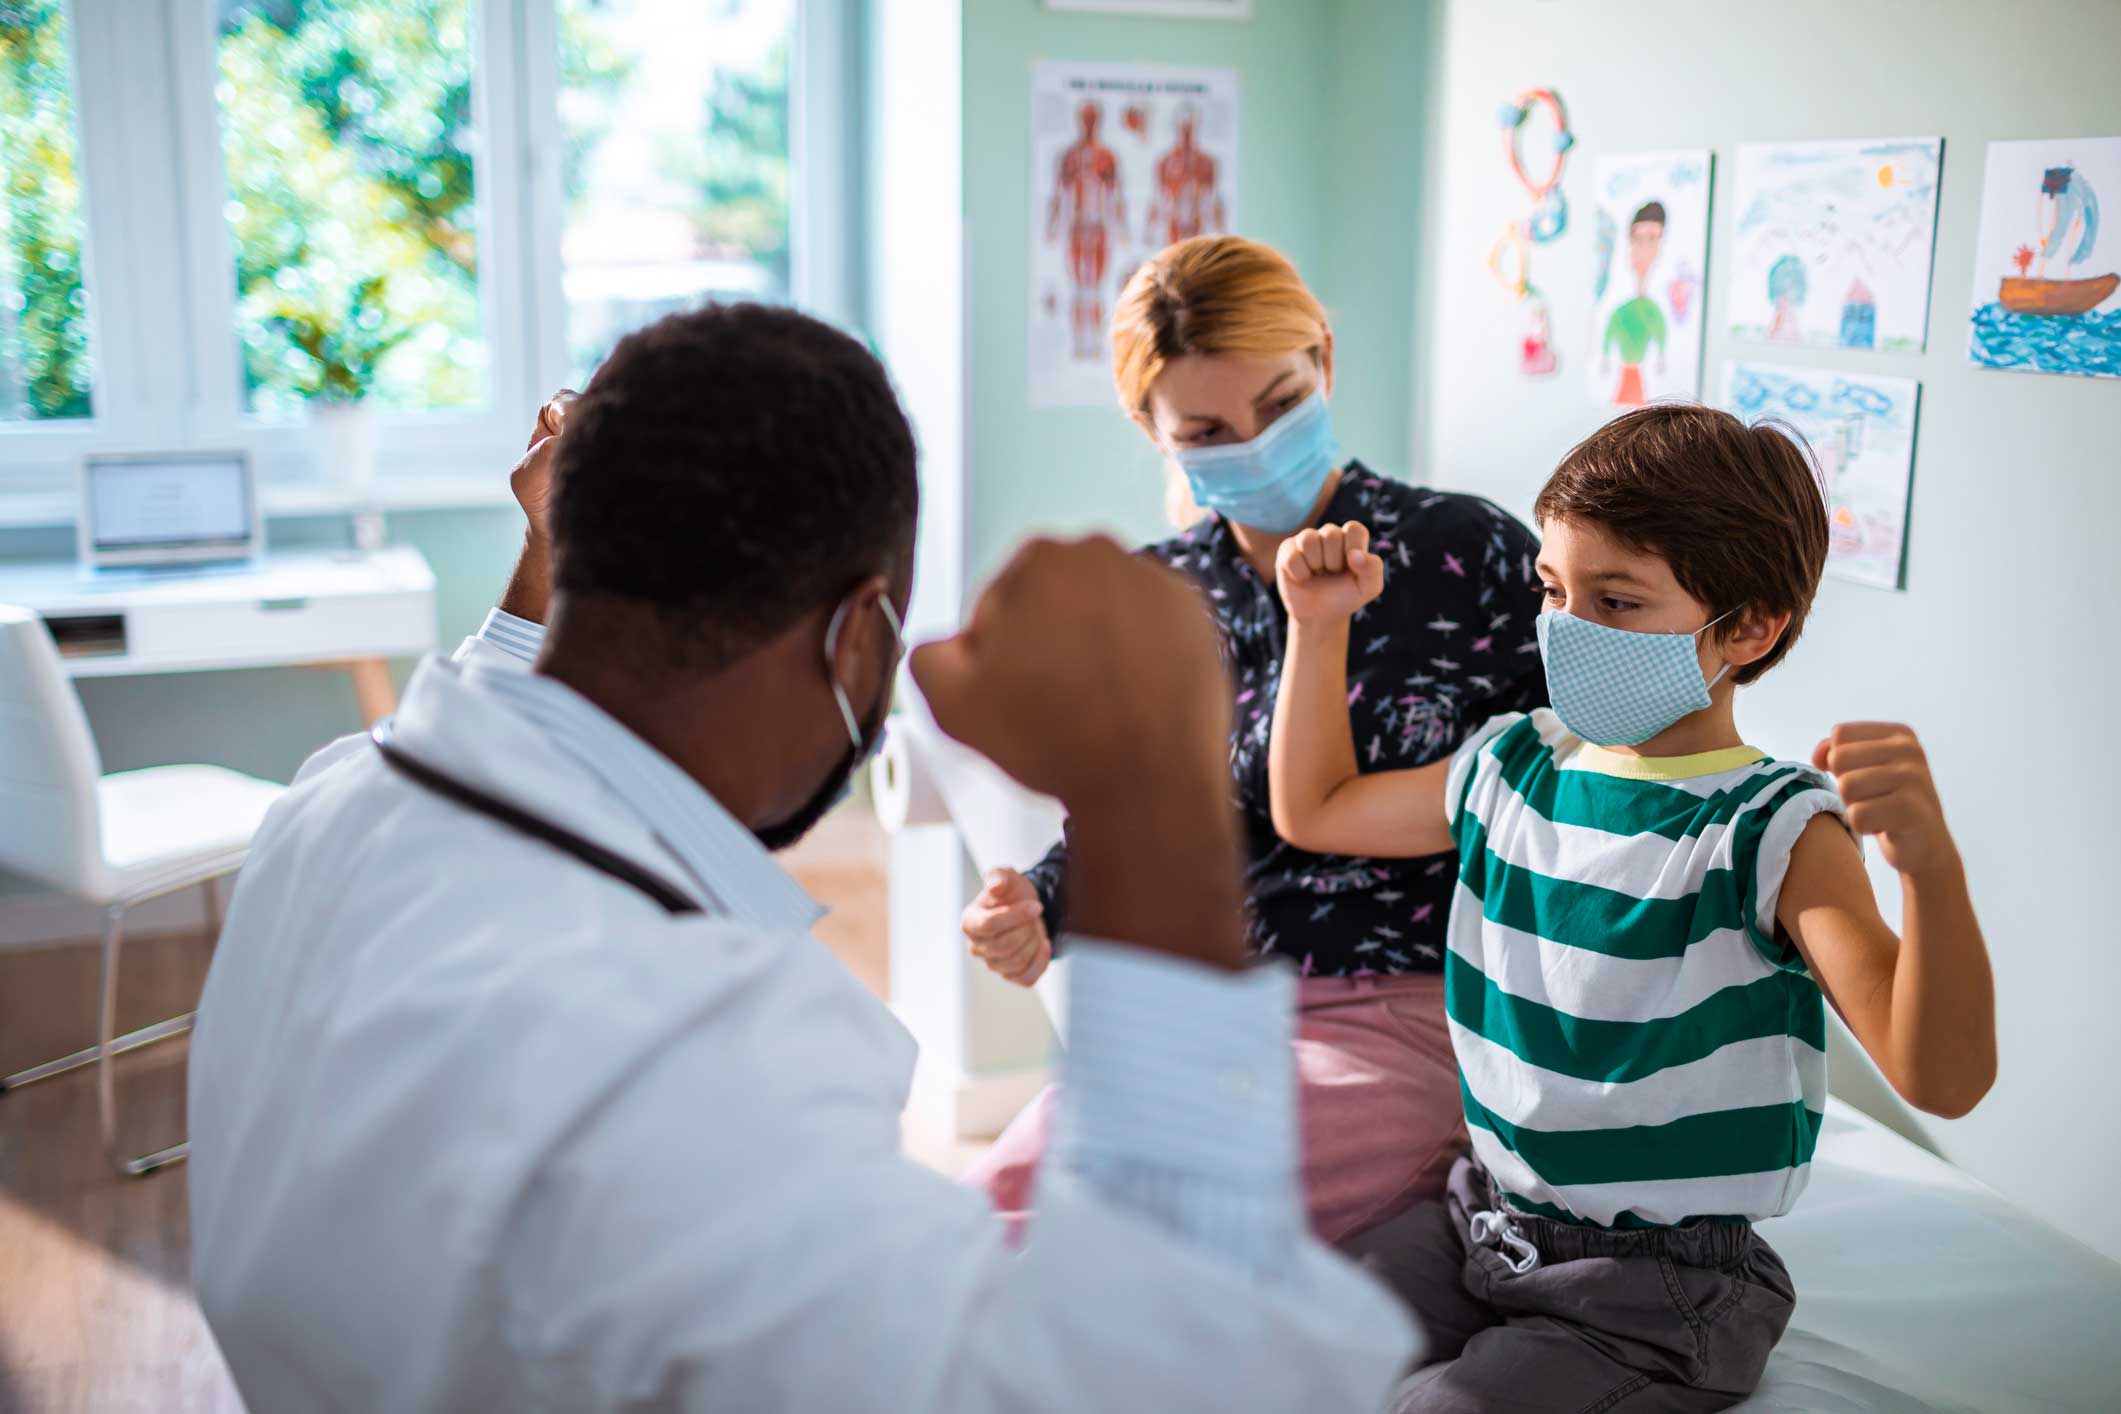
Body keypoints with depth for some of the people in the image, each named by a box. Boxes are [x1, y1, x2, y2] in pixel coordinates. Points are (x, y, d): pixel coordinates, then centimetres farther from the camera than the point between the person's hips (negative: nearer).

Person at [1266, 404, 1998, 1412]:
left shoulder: (1771, 833, -17)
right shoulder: (1514, 767, 3)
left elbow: (1943, 1080, -28)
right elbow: (1313, 809, 18)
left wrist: (1930, 863, -46)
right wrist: (1320, 622, 9)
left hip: (1657, 1289, -6)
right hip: (1484, 1218, 6)